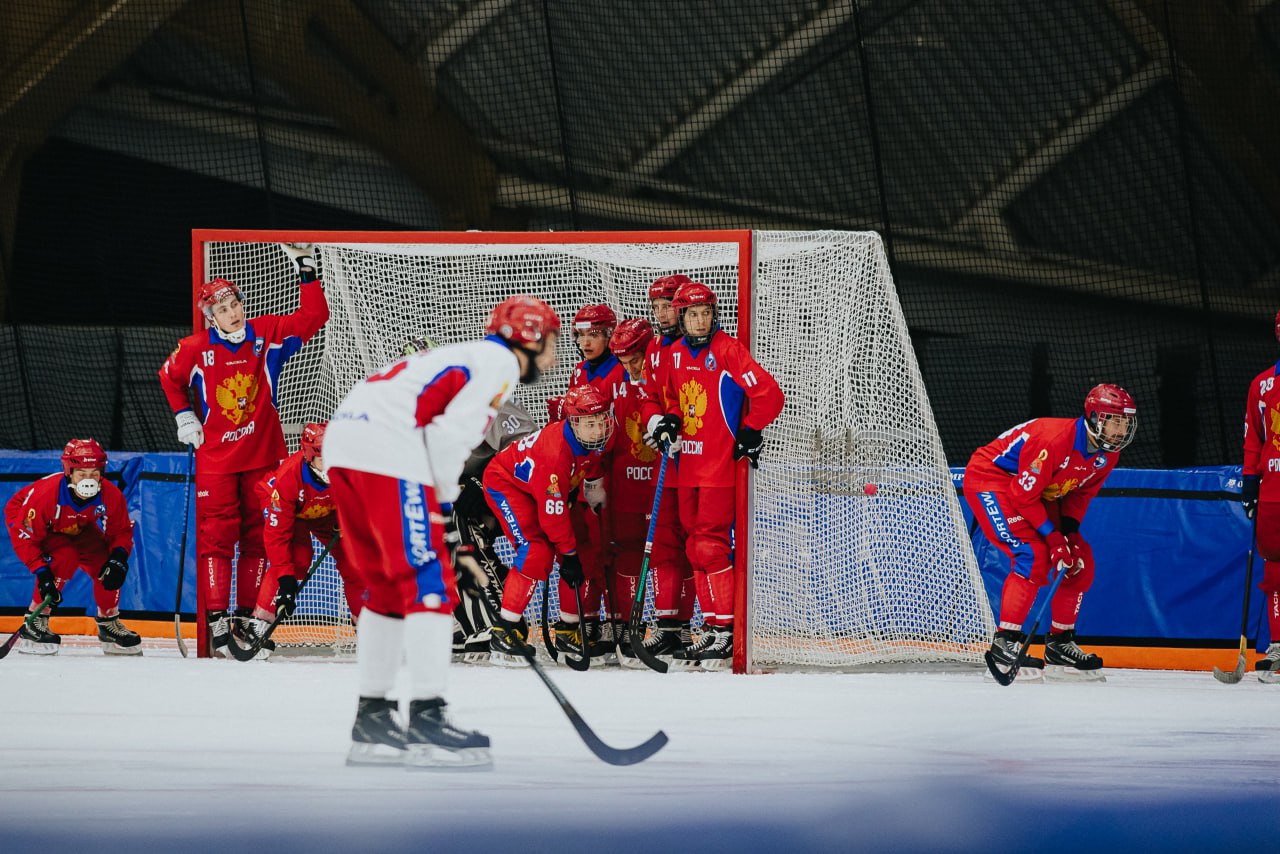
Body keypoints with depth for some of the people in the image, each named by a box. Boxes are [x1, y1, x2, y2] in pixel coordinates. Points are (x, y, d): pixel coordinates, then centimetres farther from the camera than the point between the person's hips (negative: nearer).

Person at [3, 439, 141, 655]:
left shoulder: (111, 495, -27)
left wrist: (119, 557, -32)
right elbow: (24, 535, -32)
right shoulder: (45, 493, -40)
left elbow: (121, 531, -12)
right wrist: (41, 572, -38)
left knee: (106, 562, -13)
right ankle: (35, 623, -21)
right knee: (65, 557, -31)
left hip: (77, 529, 5)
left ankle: (109, 623, 11)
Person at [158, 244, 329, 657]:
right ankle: (217, 622, -6)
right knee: (217, 535, -7)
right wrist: (184, 416, 6)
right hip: (216, 456, -2)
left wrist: (305, 267, -15)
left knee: (258, 535, 6)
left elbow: (313, 316, -10)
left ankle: (247, 618, 14)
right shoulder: (195, 350, -6)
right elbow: (169, 378, 14)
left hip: (263, 455, 2)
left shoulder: (269, 334, -3)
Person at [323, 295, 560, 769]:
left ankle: (372, 720, 20)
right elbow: (451, 433, -12)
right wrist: (445, 511, -3)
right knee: (428, 583, -9)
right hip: (387, 449, -10)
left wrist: (450, 543, 24)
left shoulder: (464, 359, 32)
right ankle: (426, 721, -15)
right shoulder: (500, 363, 3)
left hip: (343, 441, 10)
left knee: (387, 585, 17)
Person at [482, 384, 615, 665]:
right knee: (536, 553, -24)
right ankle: (505, 630, -21)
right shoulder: (555, 451, -38)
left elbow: (592, 467, 12)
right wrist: (569, 554, -23)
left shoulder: (600, 439, -16)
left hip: (542, 487, 9)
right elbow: (552, 513, -31)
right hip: (505, 482, -9)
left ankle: (568, 628, 14)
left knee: (577, 553, 2)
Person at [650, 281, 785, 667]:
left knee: (711, 545, -11)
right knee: (696, 546, 9)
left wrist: (750, 434, -12)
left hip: (722, 466, -8)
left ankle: (726, 630, -6)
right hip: (689, 466, 8)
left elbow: (769, 395, -16)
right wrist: (669, 420, 4)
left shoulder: (727, 350, -13)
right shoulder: (677, 354, 10)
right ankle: (711, 627, 17)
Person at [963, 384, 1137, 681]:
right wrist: (1053, 537, -28)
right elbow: (1024, 496, -28)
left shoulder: (1108, 453, -6)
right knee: (1034, 555, -25)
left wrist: (1069, 529, -11)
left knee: (1080, 561, 3)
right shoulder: (1056, 439, -33)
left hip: (1038, 492, 9)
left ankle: (1060, 642, 14)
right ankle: (1004, 642, -21)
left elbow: (1081, 493, 6)